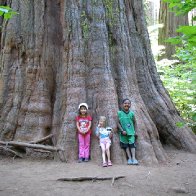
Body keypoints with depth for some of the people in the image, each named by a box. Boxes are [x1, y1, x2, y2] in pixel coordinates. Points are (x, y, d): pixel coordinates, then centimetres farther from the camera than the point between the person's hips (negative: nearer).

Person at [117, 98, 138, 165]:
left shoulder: (131, 113, 3)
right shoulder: (119, 113, -2)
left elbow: (134, 122, 11)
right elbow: (118, 123, -3)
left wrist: (134, 131, 8)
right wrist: (122, 130, -11)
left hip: (131, 132, 1)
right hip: (124, 132, 0)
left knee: (132, 144, -6)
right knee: (126, 145, 3)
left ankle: (133, 158, -7)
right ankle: (129, 158, 8)